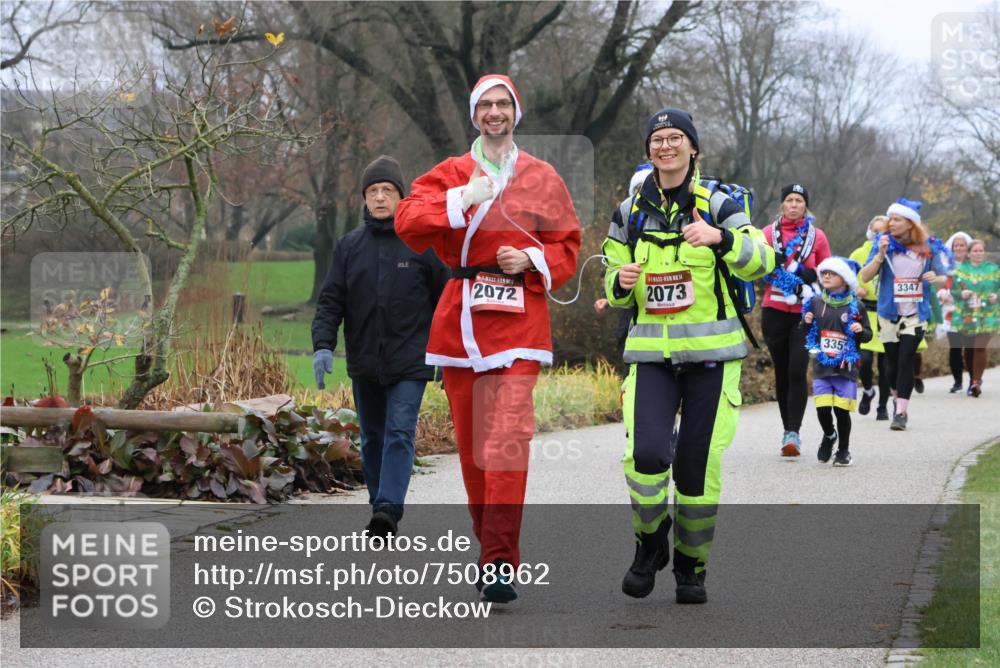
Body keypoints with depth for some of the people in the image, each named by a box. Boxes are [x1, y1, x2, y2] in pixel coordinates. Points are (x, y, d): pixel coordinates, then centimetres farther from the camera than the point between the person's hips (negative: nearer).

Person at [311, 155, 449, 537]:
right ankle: (378, 506, 20)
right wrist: (323, 345, -10)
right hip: (364, 363, 4)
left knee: (399, 434, -13)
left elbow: (445, 299, 5)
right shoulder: (350, 246, 7)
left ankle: (388, 509, -21)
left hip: (409, 362, -4)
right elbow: (331, 300, 4)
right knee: (372, 438, 11)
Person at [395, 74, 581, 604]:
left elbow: (567, 246, 14)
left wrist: (533, 260, -6)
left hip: (517, 317, -2)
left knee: (507, 439, -16)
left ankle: (500, 564, -18)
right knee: (470, 441, 5)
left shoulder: (542, 178, 11)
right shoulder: (450, 174, 12)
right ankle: (488, 545, 20)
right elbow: (407, 222, -4)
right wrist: (462, 200, -15)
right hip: (460, 320, 2)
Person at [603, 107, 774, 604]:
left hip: (711, 352, -1)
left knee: (699, 465, -1)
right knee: (645, 453, -18)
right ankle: (650, 542, 9)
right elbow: (614, 290, 16)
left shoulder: (717, 205, 2)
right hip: (652, 352, 1)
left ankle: (691, 566, 20)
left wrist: (721, 238, -29)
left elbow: (760, 264, -10)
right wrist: (621, 282, -8)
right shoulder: (630, 214, 9)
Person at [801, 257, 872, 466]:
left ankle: (843, 450, 15)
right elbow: (806, 333, 15)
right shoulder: (815, 303, 6)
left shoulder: (855, 306, 0)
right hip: (822, 367, 2)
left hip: (846, 368, -2)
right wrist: (806, 323, -6)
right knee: (822, 408, -6)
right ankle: (829, 436, 25)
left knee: (842, 410, -3)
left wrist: (860, 331, -14)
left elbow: (867, 335, 7)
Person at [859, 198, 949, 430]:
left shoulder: (929, 247, -3)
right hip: (889, 313, 1)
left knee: (906, 359, -12)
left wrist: (936, 278, -18)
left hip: (916, 315, -1)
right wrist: (880, 255, -24)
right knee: (893, 362, 10)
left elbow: (944, 278, 5)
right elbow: (865, 276, -10)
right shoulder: (884, 243, -4)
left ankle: (901, 412, -8)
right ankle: (897, 399, 36)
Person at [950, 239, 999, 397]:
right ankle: (973, 379, 25)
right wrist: (961, 294, -15)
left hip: (987, 316, -2)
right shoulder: (960, 269, 6)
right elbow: (952, 290, 6)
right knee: (969, 349, 8)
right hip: (965, 315, 2)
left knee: (980, 348, -16)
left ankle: (977, 382, -10)